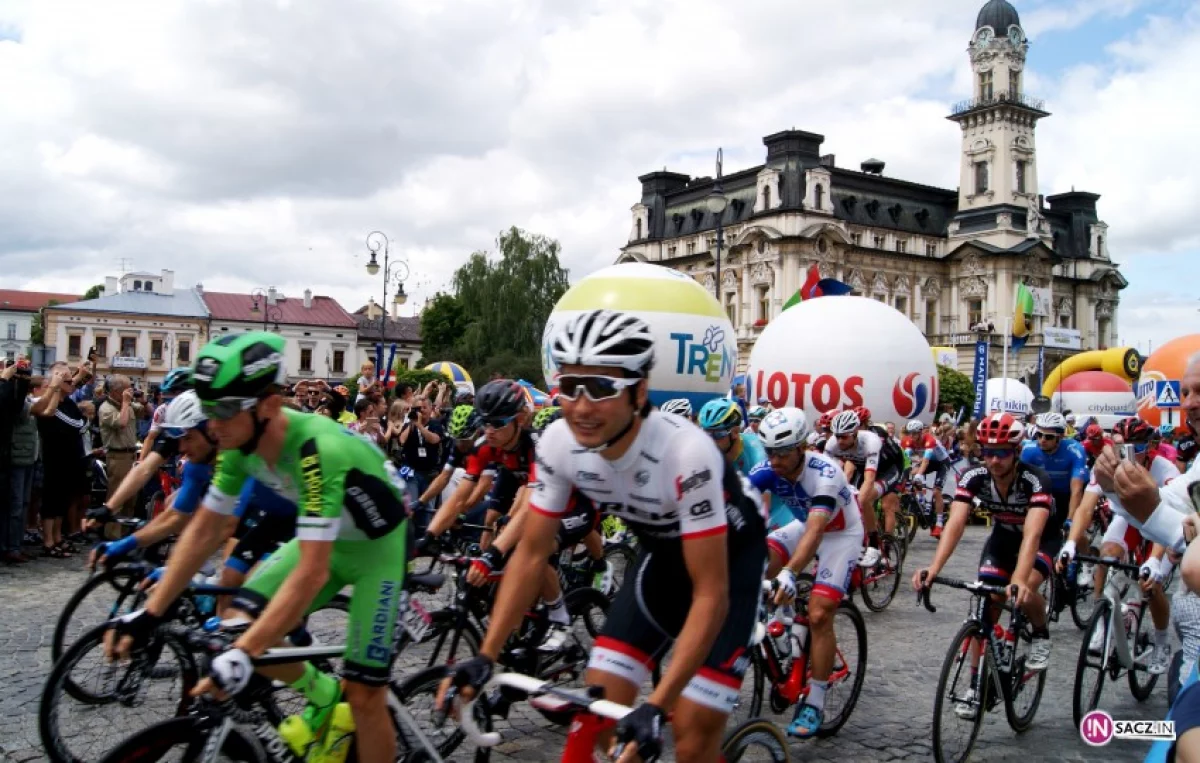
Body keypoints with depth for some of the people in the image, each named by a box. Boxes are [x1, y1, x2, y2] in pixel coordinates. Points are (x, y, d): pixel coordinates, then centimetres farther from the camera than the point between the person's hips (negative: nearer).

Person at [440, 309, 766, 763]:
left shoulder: (685, 452, -37)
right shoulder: (559, 443, -21)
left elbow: (711, 594, -34)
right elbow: (531, 553, -11)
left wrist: (656, 706, -40)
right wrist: (485, 656, -17)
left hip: (730, 558, -5)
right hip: (662, 554, 5)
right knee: (596, 713, -3)